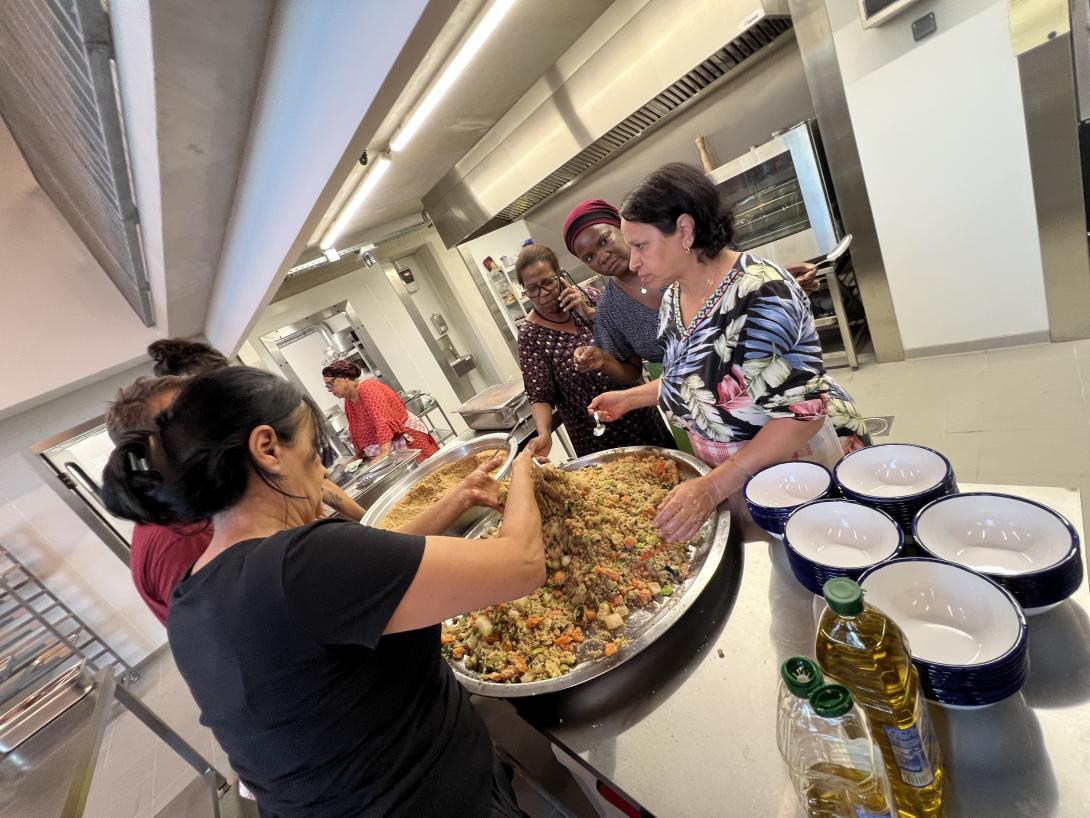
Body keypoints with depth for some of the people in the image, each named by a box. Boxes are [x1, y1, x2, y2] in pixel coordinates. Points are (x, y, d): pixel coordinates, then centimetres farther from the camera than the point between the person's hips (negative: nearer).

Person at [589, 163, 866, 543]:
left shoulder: (759, 293, -26)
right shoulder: (672, 300, -2)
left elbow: (804, 412, -27)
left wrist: (713, 487, -33)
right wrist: (628, 398, 6)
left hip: (805, 463, -7)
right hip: (731, 479, 7)